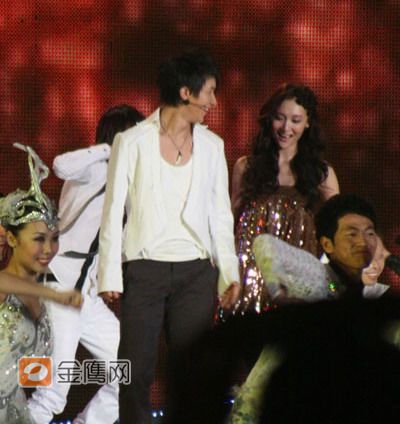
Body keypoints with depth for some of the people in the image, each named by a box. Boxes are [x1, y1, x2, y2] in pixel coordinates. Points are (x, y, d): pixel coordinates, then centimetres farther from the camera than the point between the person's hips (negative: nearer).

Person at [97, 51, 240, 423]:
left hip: (196, 270, 3)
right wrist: (110, 275, -7)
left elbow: (220, 214, 12)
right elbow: (113, 211, -1)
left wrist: (229, 273, 5)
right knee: (137, 370, -6)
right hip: (145, 267, -3)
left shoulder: (211, 146, 9)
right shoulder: (133, 142, -2)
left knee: (189, 371, 4)